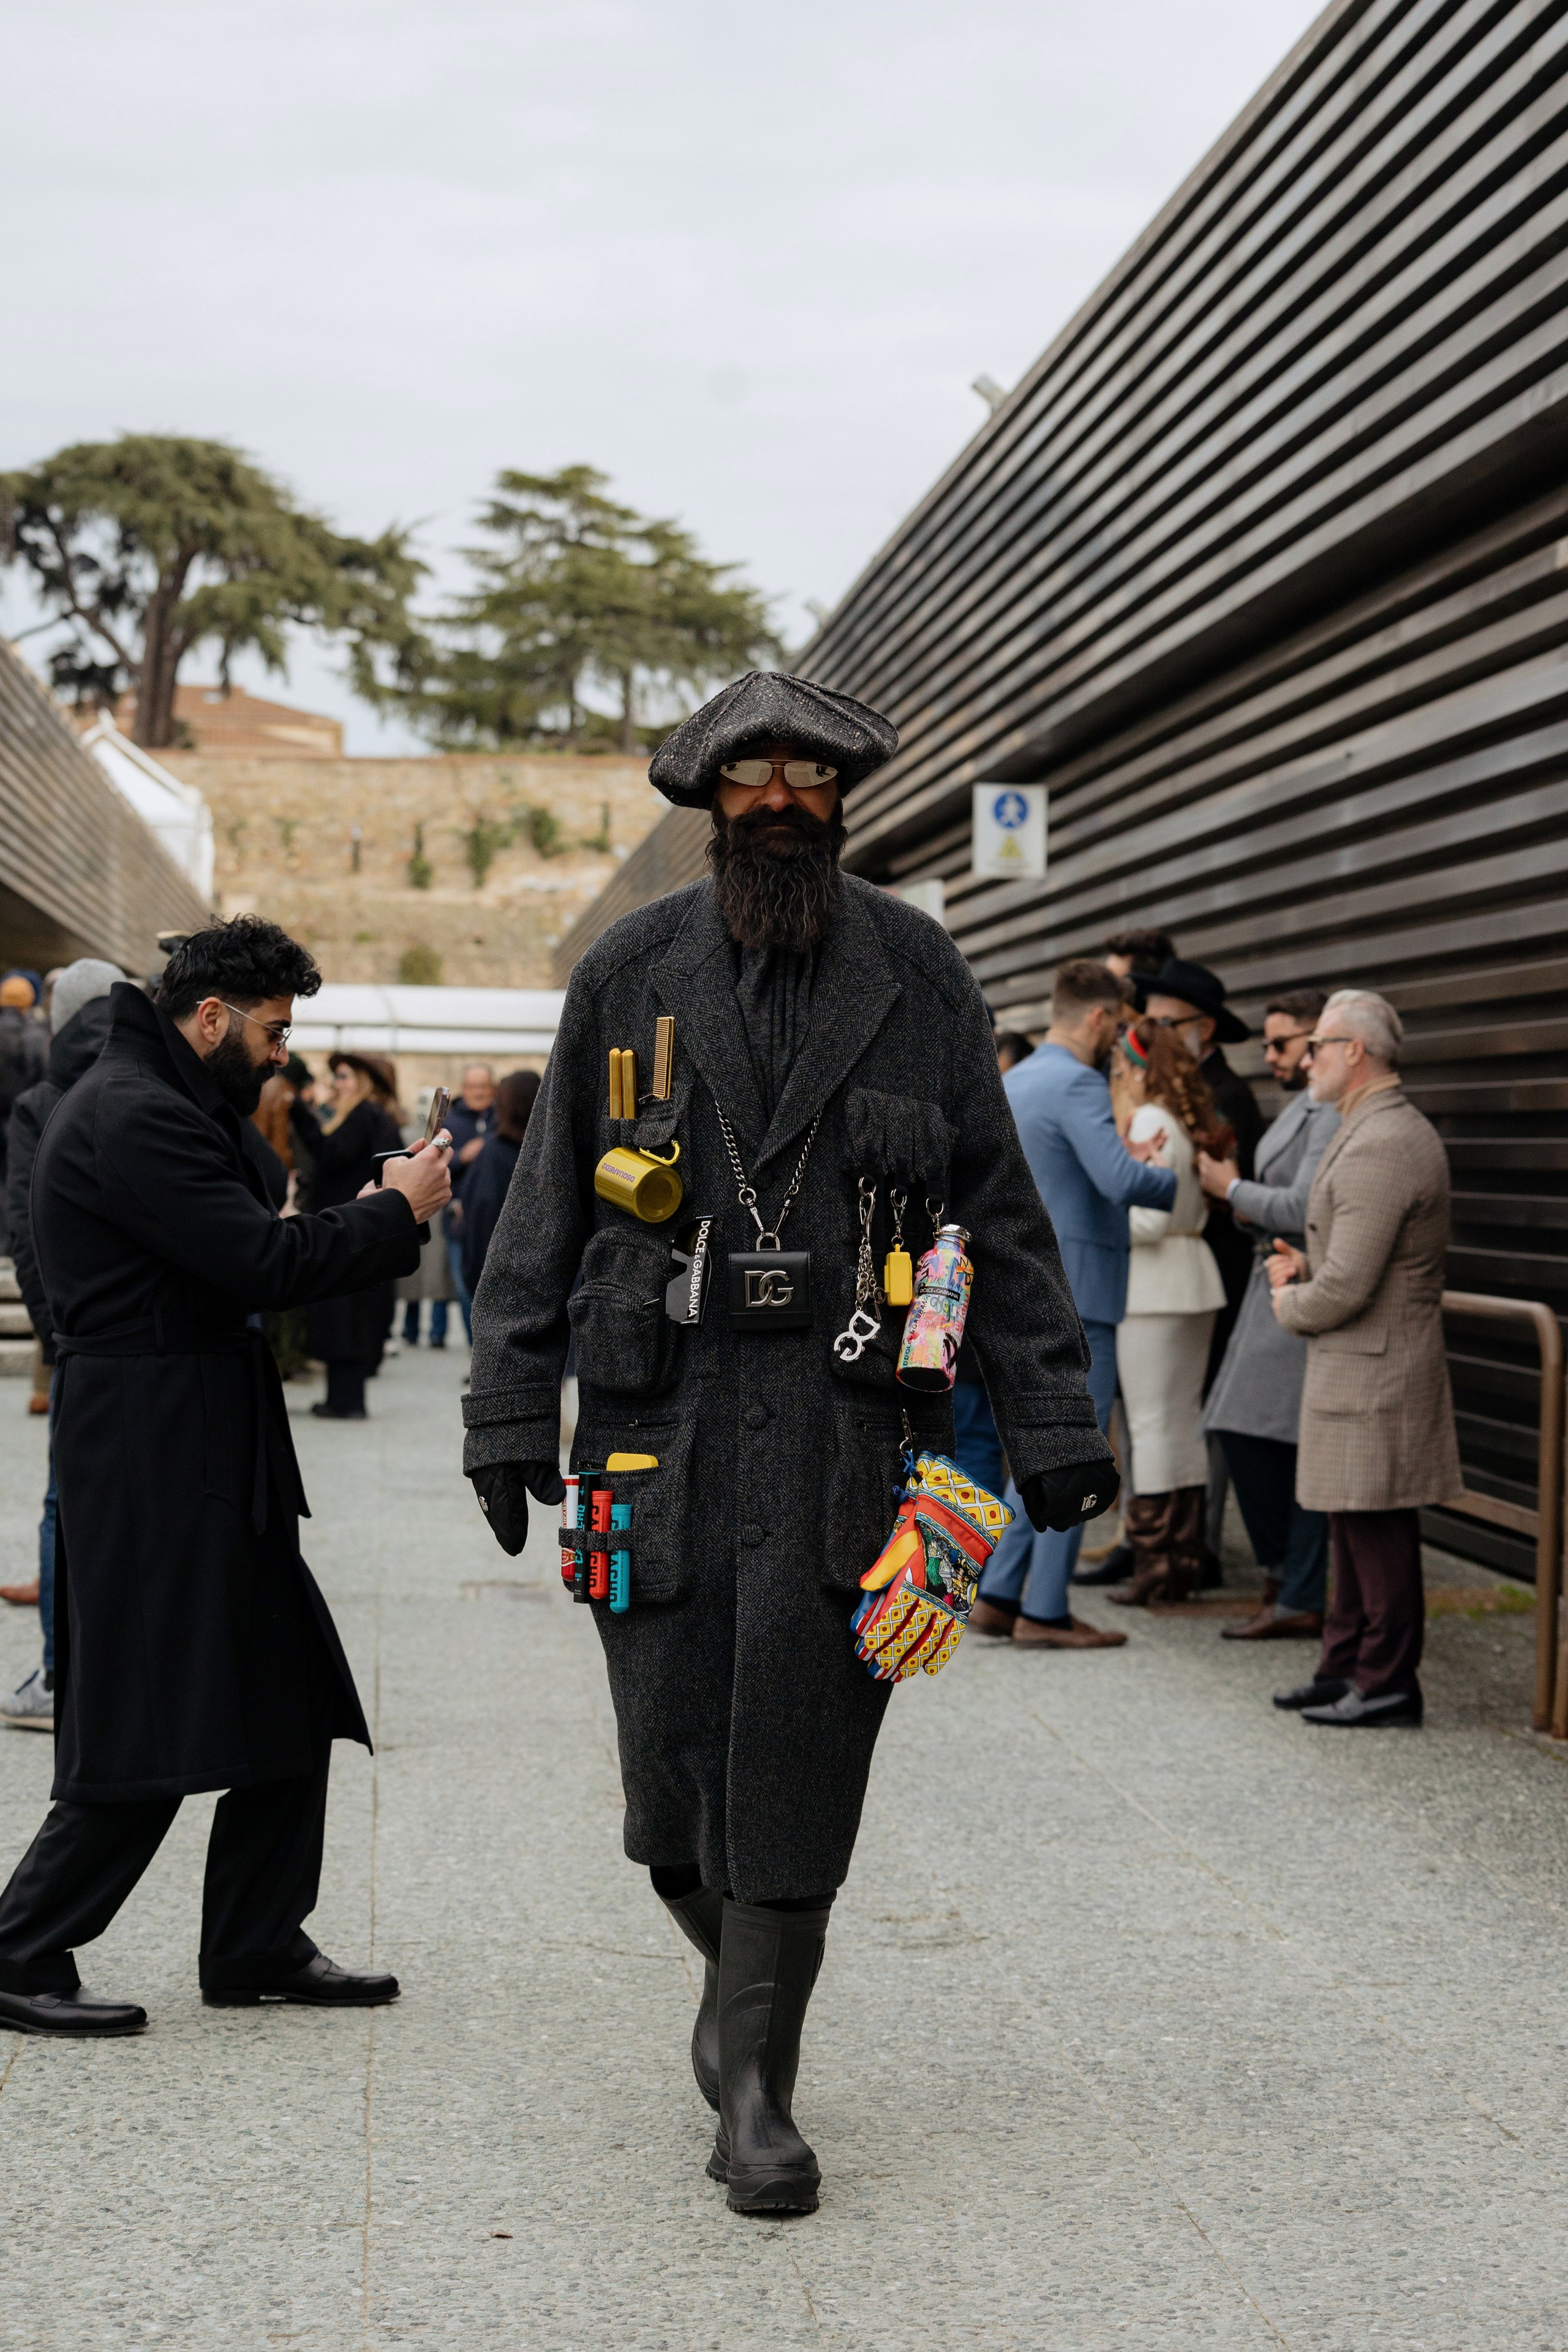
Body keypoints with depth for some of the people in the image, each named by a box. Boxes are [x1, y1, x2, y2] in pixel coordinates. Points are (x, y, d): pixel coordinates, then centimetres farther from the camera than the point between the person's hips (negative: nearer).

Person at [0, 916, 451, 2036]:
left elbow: (238, 1254, 16)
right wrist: (397, 1211, -10)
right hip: (156, 1457, -11)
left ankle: (260, 1946, 22)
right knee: (148, 1730, -5)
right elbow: (261, 1263, -22)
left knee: (288, 1701, 13)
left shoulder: (159, 1104, 18)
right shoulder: (136, 1117, -17)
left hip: (205, 1453, 11)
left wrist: (378, 1215, 6)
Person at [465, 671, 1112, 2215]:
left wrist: (1049, 1420, 3)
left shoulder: (918, 974, 6)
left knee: (797, 1761, -2)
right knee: (671, 1752, 2)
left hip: (850, 1424, -1)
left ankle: (754, 2088, 10)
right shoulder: (628, 974, 6)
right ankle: (738, 1978, 33)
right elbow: (547, 1204, 8)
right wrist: (511, 1410, 2)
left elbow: (998, 1208, 7)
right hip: (662, 1416, 1)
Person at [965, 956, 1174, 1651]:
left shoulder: (1013, 1082, 14)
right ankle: (1044, 1612, 2)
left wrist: (1122, 1159, 20)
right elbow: (1121, 1181, -27)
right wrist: (1185, 1184, -10)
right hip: (1072, 1294, -9)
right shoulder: (1075, 1084, -15)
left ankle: (998, 1594, 16)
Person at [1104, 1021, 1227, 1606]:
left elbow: (1148, 1220, -19)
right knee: (1184, 1421, 11)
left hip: (1155, 1282, -9)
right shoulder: (1188, 1121, 14)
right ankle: (1185, 1562, 16)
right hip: (1194, 1275, 9)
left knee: (1152, 1424, -5)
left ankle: (1154, 1568, -3)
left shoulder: (1151, 1123, -13)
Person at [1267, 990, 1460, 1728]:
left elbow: (1344, 1289, -23)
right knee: (1353, 1526, 16)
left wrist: (1287, 1301, -3)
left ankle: (1388, 1683, 5)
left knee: (1378, 1532, -2)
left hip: (1373, 1371, -11)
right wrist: (1307, 1265, 10)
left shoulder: (1379, 1147, -21)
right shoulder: (1394, 1130, 14)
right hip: (1359, 1369, 11)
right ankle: (1346, 1666, 24)